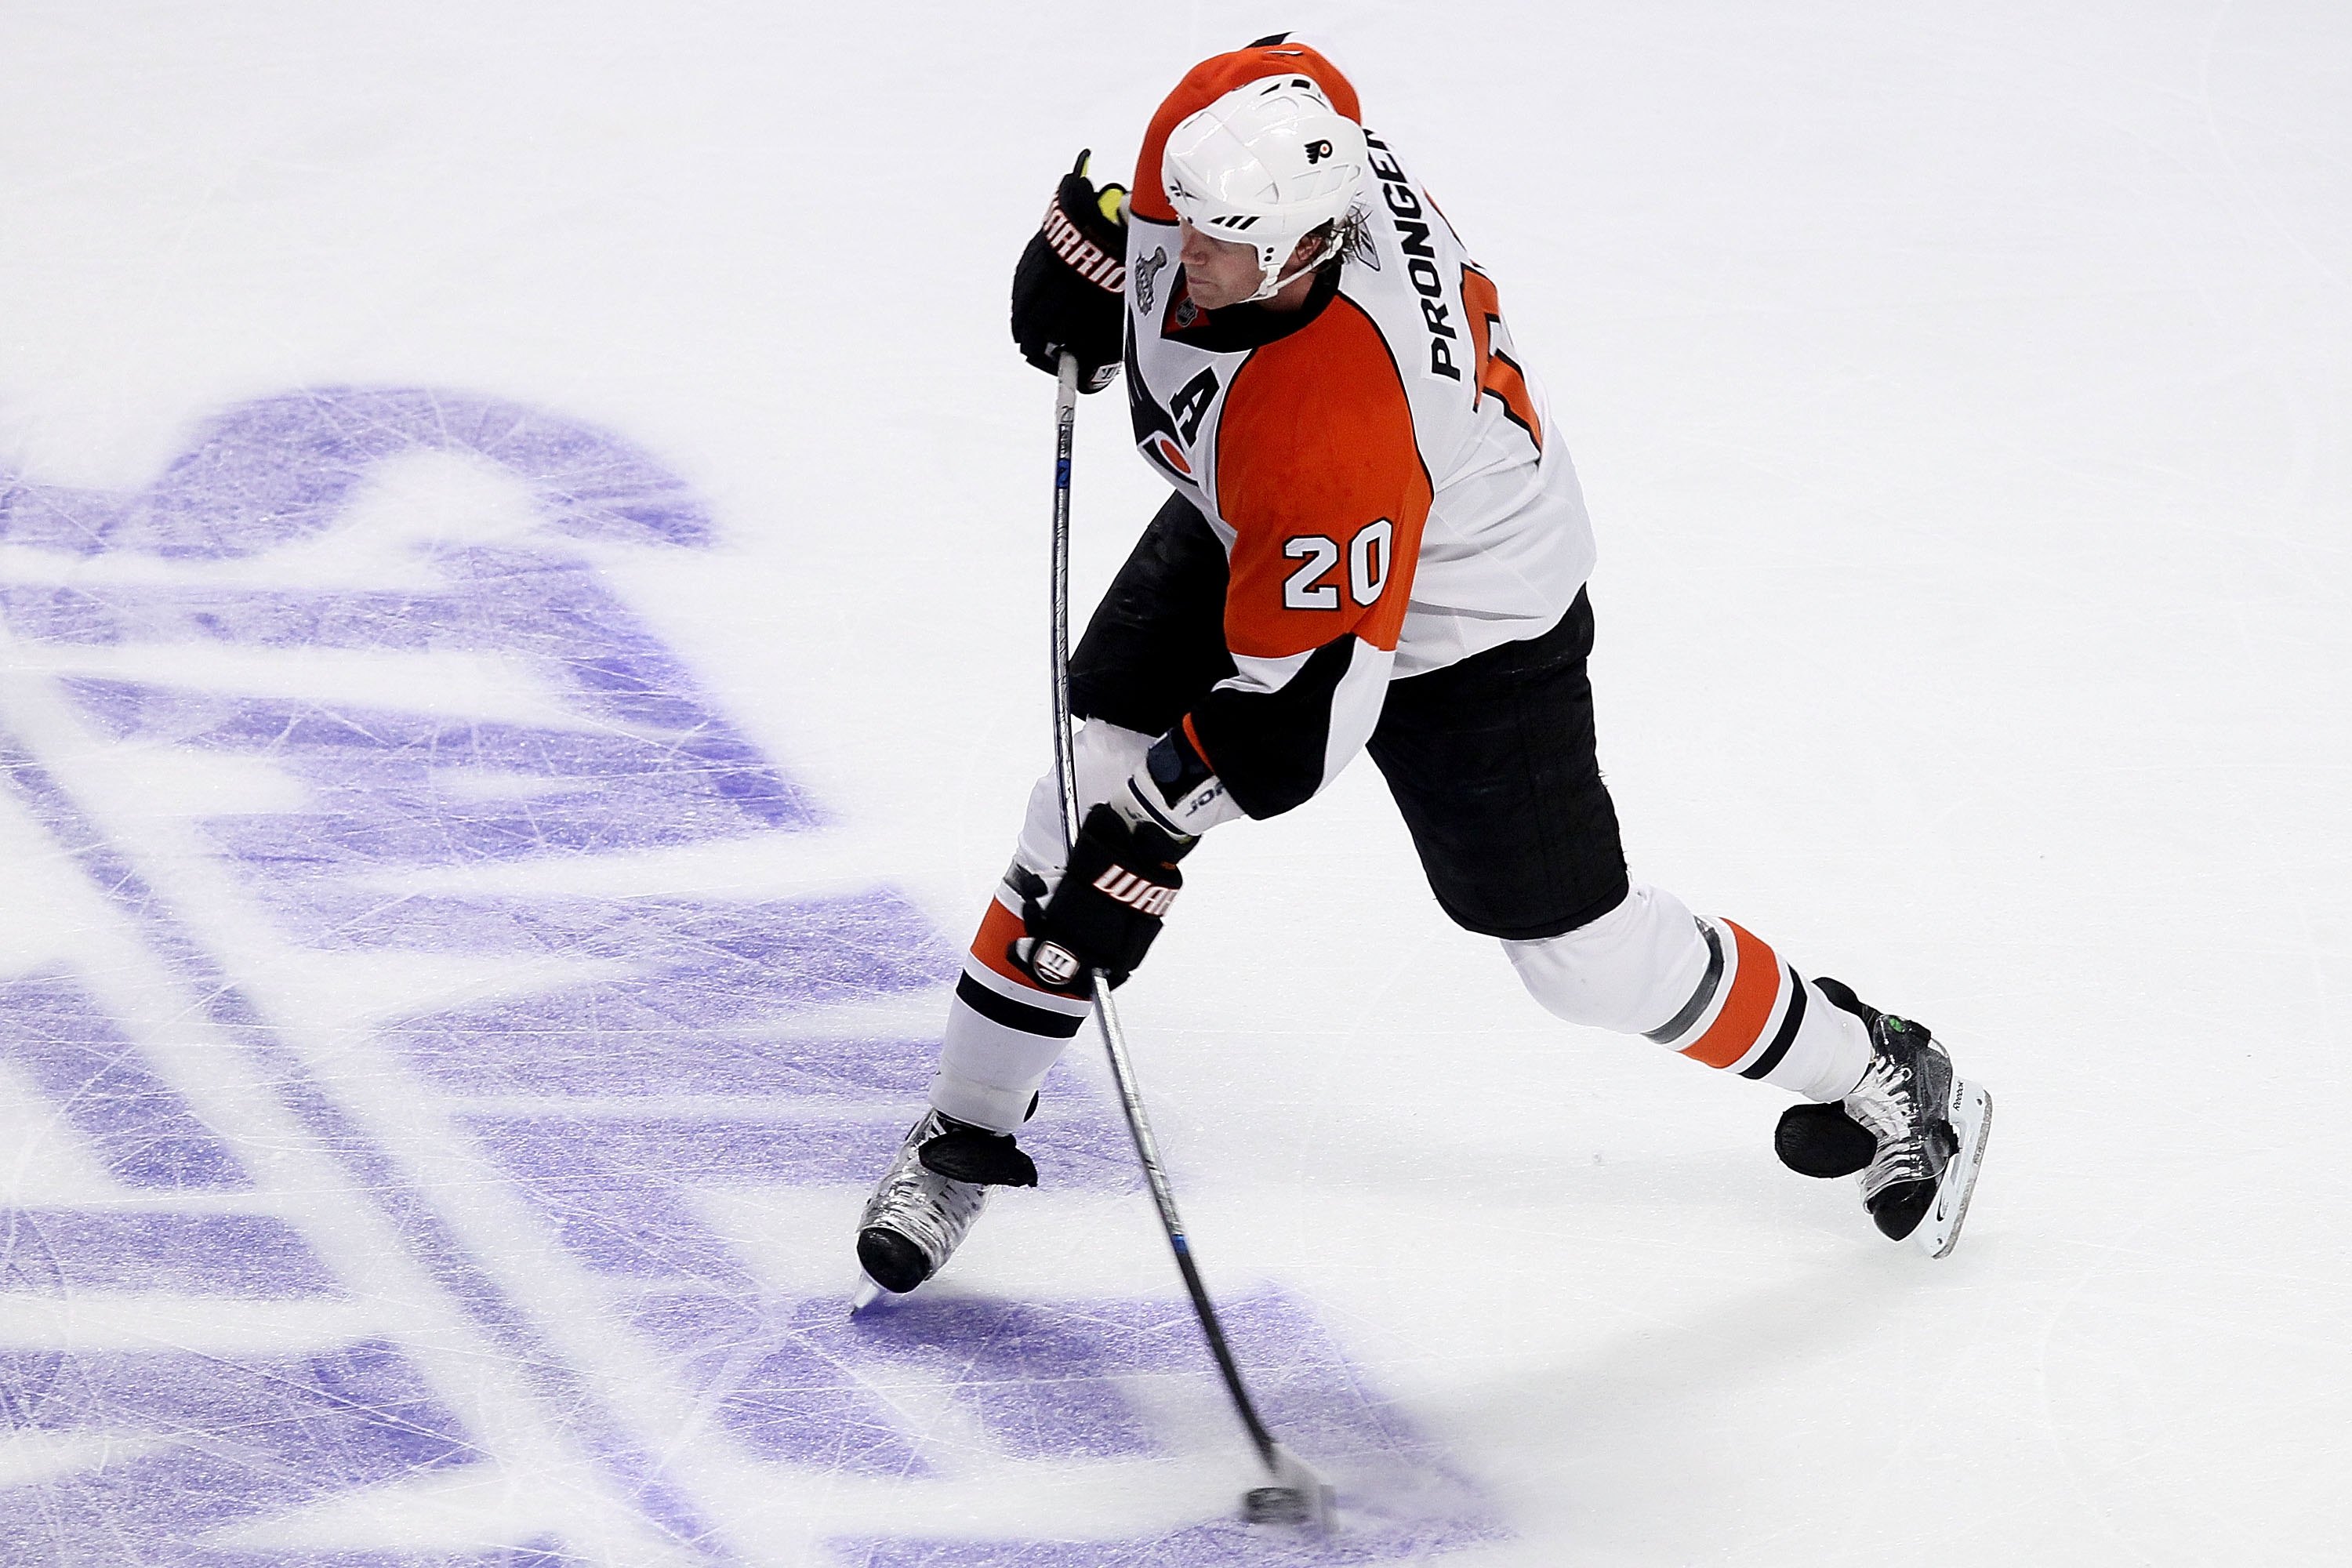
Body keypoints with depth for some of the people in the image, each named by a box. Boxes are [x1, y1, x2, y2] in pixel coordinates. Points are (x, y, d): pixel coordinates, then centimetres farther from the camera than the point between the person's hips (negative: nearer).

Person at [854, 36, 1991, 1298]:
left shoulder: (1335, 434, -45)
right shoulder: (1273, 138, -29)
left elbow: (1306, 704, -35)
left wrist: (1146, 830, -29)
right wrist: (1093, 241, -6)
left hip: (1461, 624, -7)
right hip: (1246, 537, 7)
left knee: (1580, 952, 4)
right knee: (1088, 801, -1)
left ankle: (1871, 1078, 28)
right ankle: (963, 1141, 17)